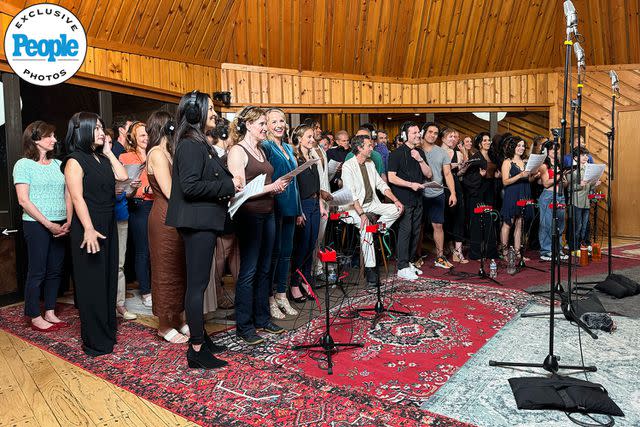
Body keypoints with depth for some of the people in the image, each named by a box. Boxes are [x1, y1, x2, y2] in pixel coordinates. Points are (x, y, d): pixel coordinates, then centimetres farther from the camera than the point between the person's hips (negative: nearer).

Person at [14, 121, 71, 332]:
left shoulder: (59, 164, 10)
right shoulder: (24, 164, -3)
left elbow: (68, 195, 9)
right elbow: (24, 200, -9)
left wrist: (68, 221, -4)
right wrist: (48, 224, -15)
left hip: (59, 225, 5)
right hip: (36, 225, -5)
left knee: (55, 270, 9)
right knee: (37, 271, 2)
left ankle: (50, 313, 21)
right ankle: (35, 317, 13)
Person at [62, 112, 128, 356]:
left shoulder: (102, 159, 13)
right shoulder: (75, 161, -10)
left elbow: (122, 176, 6)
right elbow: (77, 198, -17)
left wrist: (109, 153, 7)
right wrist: (89, 229, -25)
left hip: (108, 226, 8)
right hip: (88, 228, -8)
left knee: (108, 277, 14)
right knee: (91, 282, -1)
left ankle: (108, 328, 28)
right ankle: (95, 341, 9)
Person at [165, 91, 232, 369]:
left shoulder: (200, 144, 17)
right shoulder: (190, 145, -14)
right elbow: (190, 186, -23)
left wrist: (227, 186, 4)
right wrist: (227, 186, -17)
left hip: (203, 222, 10)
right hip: (197, 222, -10)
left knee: (198, 283, 16)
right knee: (197, 284, -5)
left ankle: (200, 337, 28)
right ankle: (196, 350, 4)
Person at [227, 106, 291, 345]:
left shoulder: (260, 150, 18)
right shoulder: (237, 151, -8)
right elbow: (240, 190, -15)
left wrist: (277, 187, 4)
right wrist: (270, 188, -18)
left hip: (267, 214, 8)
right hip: (249, 215, -8)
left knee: (264, 269, 13)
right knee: (248, 271, -3)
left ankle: (262, 319, 24)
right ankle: (244, 326, 8)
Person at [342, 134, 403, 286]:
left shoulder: (370, 164, 13)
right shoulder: (348, 166, -10)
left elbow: (381, 184, 14)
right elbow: (351, 193, -19)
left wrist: (396, 200, 0)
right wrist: (361, 214, -28)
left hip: (372, 204, 7)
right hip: (355, 206, -7)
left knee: (397, 210, -15)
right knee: (366, 227, -31)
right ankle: (370, 268, -24)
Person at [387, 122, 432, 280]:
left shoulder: (420, 152, 15)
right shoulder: (397, 153, -5)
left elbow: (428, 174, 10)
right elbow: (391, 177, -11)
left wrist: (420, 160, -5)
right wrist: (411, 184, -17)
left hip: (418, 199, 7)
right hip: (404, 200, -7)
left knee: (415, 232, 9)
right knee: (405, 231, -8)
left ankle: (409, 262, 21)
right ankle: (402, 267, -3)